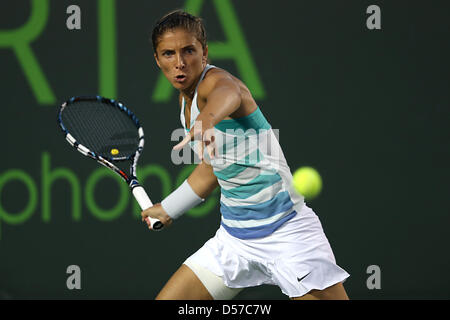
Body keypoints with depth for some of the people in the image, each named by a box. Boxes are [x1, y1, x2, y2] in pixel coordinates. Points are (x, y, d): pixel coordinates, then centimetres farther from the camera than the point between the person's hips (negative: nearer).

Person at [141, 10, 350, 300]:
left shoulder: (215, 80, -17)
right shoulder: (186, 101, 8)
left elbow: (227, 93, -45)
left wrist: (206, 121, -68)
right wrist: (167, 209, 37)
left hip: (286, 231, -8)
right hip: (233, 237, 8)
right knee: (166, 300, 2)